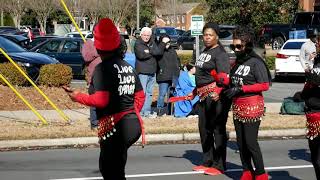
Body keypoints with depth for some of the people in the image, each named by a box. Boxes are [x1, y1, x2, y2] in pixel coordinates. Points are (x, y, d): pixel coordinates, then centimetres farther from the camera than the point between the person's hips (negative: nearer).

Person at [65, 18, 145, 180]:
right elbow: (140, 96, 16)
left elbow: (101, 100, -21)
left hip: (114, 126, -8)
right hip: (133, 123, 8)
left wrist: (78, 97, -8)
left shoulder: (102, 69, -12)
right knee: (106, 166, 22)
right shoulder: (128, 67, 12)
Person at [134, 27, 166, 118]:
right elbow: (141, 55, -18)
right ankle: (139, 111, -7)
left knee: (149, 93, 10)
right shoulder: (138, 44, -4)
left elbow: (159, 52, 2)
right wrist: (152, 53, -6)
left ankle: (147, 111, 16)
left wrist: (149, 51, -9)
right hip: (142, 72, -7)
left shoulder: (152, 43, 14)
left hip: (152, 72, 7)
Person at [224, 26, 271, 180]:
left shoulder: (256, 62, -11)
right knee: (241, 142, 10)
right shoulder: (237, 62, 12)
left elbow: (264, 85, -16)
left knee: (251, 142, -7)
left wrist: (240, 89, -19)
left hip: (252, 106, -8)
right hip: (237, 106, 8)